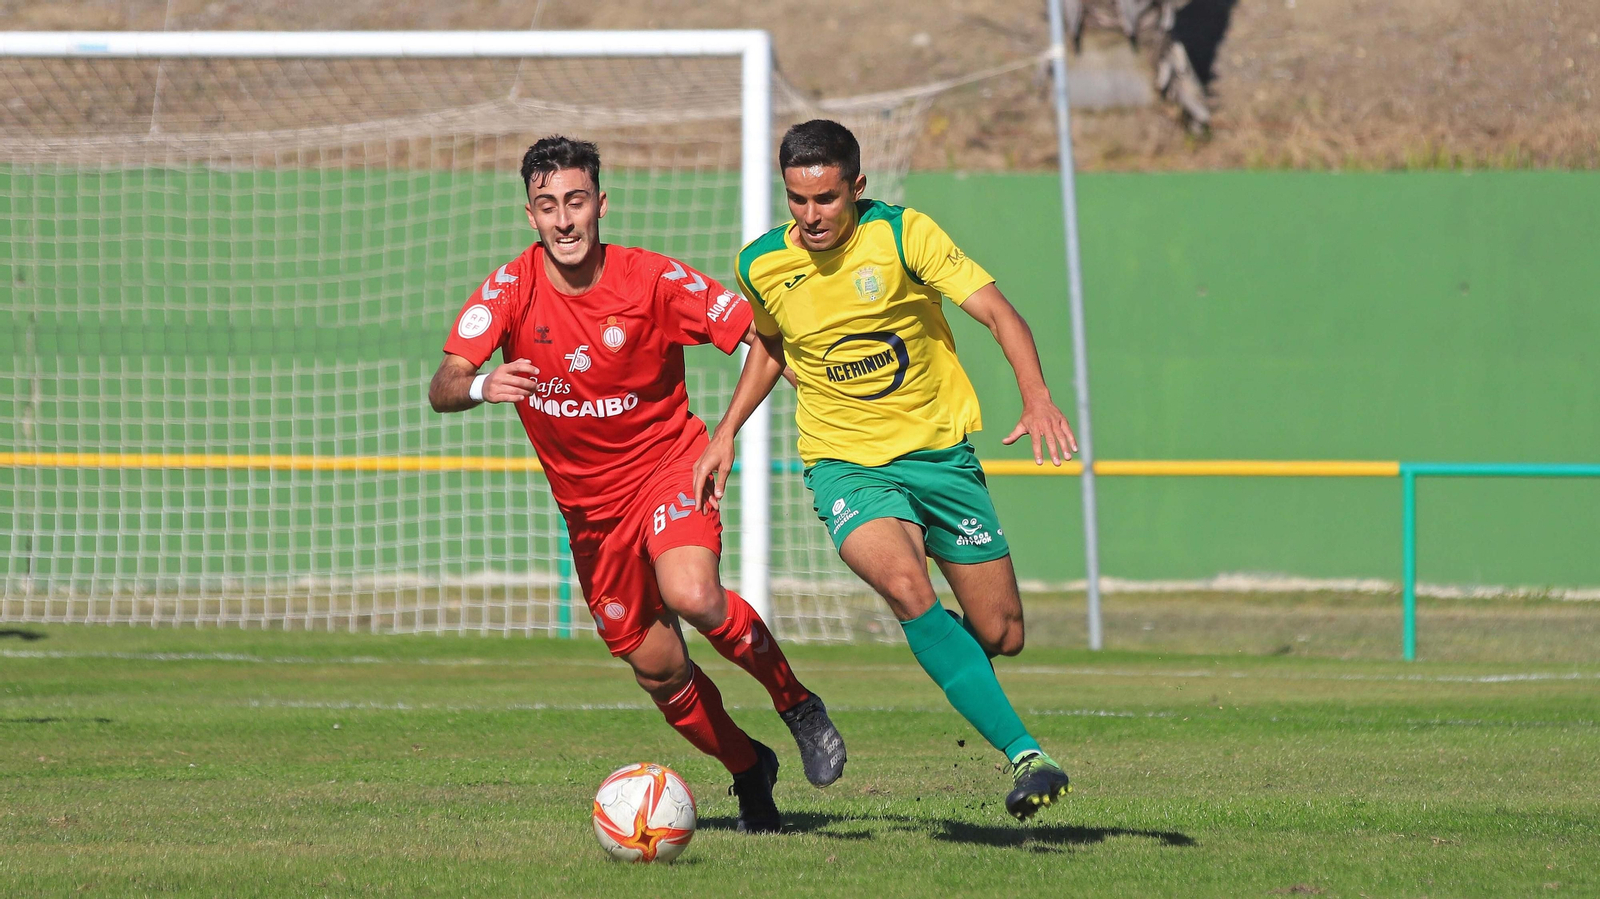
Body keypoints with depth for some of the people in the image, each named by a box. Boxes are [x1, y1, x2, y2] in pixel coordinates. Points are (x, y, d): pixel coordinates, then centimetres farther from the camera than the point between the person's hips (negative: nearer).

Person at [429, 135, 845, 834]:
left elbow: (760, 333, -11)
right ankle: (748, 770, 31)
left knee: (691, 596, -32)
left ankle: (798, 704, -7)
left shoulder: (652, 279, -14)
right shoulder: (511, 289, -12)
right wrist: (480, 386, -45)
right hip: (588, 504, 3)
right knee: (657, 669, 5)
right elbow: (442, 389, -21)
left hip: (668, 462, -3)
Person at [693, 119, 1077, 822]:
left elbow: (998, 313, -18)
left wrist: (1035, 396, -34)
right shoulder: (763, 264, -5)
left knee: (1002, 636, 2)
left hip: (939, 449, 0)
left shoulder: (902, 234, -14)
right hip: (845, 463, 0)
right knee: (906, 587, -31)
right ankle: (1023, 753, -30)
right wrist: (727, 432, 11)